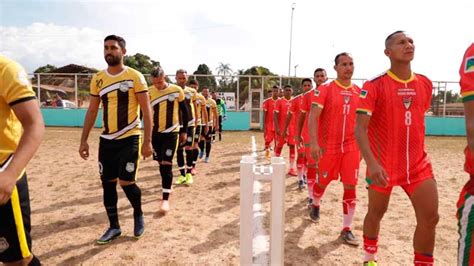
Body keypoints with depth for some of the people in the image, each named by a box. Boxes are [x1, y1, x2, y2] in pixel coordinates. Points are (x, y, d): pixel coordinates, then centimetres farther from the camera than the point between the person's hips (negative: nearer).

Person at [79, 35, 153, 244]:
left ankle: (138, 214, 23)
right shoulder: (98, 79, 7)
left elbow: (146, 111, -8)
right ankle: (114, 226, 24)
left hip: (129, 139, -5)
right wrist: (84, 140, 9)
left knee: (126, 182, -8)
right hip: (106, 140, 5)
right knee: (107, 183, 8)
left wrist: (147, 141, -13)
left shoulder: (135, 76, -7)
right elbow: (92, 111, 12)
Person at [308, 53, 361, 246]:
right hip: (328, 146, -3)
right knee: (323, 181, 12)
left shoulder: (360, 92, 7)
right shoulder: (324, 90, -5)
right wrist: (314, 143, -22)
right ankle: (315, 205, 45)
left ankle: (346, 229, 14)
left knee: (350, 187, 1)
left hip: (352, 147, 3)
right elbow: (313, 117, -12)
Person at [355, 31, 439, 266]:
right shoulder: (374, 86, -13)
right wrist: (371, 162, -31)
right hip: (382, 166, -4)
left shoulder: (425, 84, 5)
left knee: (430, 218, -1)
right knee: (376, 213, 12)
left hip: (418, 164, 4)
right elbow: (360, 128, -19)